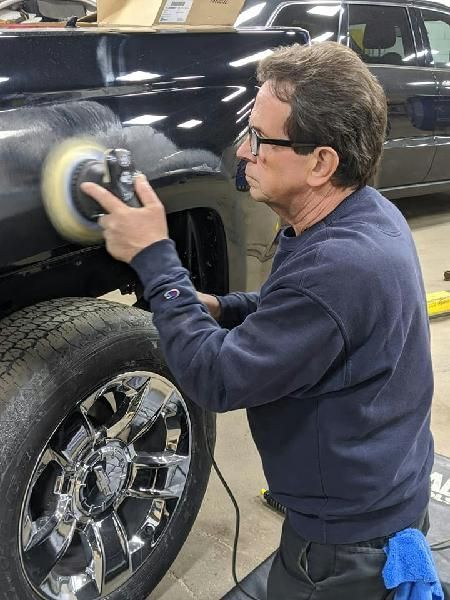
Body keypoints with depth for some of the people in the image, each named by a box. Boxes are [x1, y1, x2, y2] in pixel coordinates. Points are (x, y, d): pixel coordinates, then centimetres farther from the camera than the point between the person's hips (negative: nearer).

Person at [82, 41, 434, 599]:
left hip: (349, 542, -8)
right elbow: (299, 313, 11)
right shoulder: (366, 212, -4)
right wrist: (220, 310, -5)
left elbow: (217, 380, -29)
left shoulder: (338, 267, -36)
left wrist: (153, 257, -23)